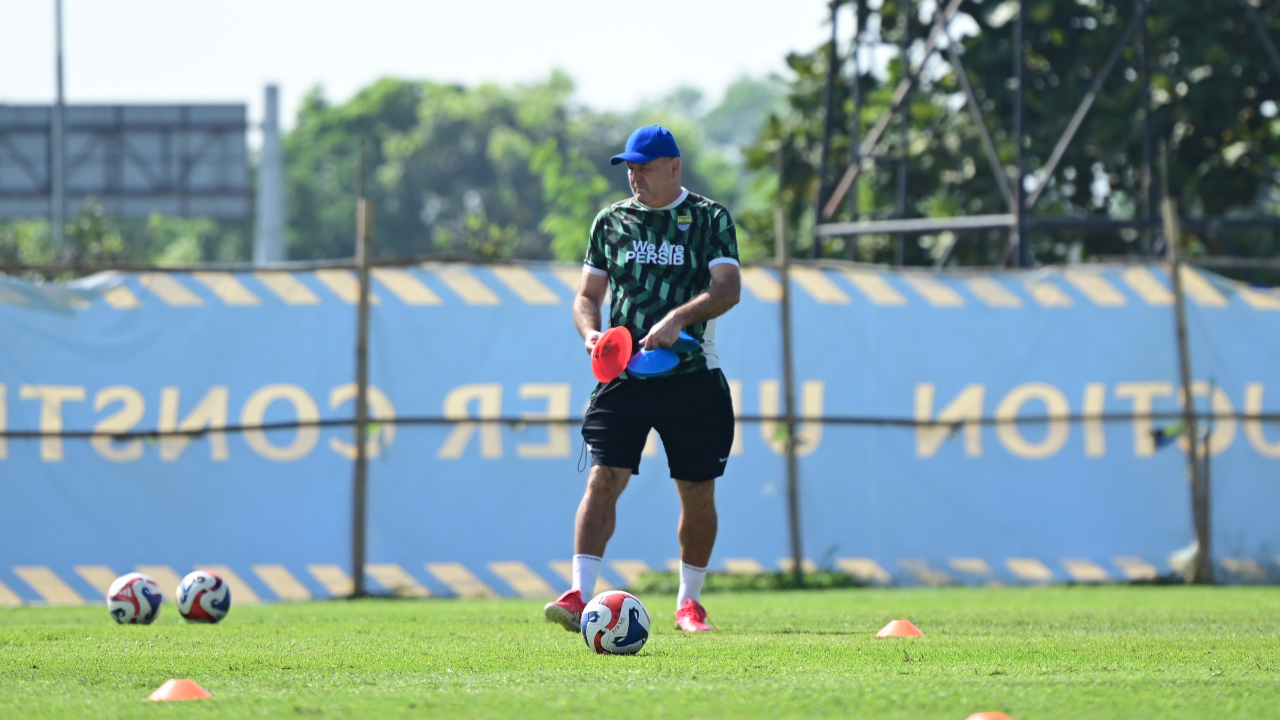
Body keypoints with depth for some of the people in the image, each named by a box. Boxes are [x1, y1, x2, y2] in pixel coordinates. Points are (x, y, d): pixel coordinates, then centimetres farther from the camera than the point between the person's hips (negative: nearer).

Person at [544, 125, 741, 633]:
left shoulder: (710, 219, 1)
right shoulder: (611, 222, 11)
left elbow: (728, 289, -10)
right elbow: (588, 295, 15)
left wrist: (678, 318, -26)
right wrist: (590, 331, -7)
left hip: (692, 375, -1)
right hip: (623, 373, 1)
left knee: (698, 492, 3)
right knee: (603, 478, -13)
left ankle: (689, 602, 19)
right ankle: (580, 596, -18)